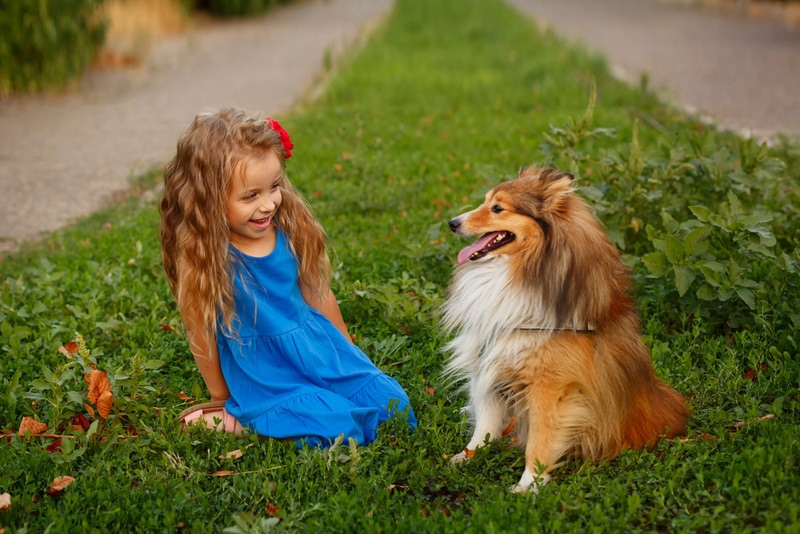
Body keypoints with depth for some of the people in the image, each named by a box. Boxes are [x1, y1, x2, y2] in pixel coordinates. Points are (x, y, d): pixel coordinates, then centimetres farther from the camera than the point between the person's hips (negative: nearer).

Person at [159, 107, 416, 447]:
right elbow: (202, 336, -9)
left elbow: (318, 296, 8)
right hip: (265, 377, -6)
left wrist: (349, 354, 16)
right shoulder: (201, 257, -20)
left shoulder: (290, 229, -6)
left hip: (321, 350, 6)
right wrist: (224, 402, 3)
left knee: (395, 405, -2)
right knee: (339, 429, -22)